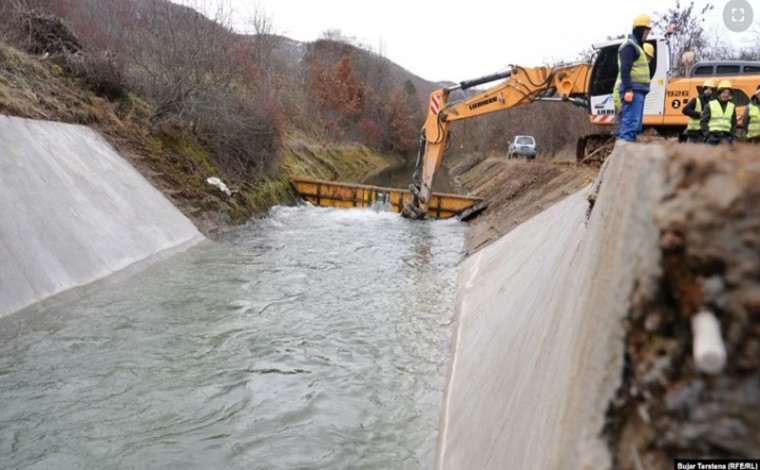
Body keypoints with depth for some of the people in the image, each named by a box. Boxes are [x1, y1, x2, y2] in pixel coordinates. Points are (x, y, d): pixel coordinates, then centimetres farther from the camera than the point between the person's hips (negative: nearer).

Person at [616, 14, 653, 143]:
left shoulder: (636, 45, 24)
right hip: (633, 90, -11)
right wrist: (628, 89, -27)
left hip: (638, 90, 11)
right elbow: (625, 70, -19)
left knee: (636, 124, 12)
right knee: (631, 122, -16)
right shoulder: (629, 46, -9)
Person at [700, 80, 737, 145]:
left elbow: (734, 123, 16)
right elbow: (703, 121, -1)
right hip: (713, 136, -3)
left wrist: (731, 136, 3)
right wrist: (708, 135, -10)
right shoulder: (710, 105, 2)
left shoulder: (732, 106, 13)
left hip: (726, 137, 4)